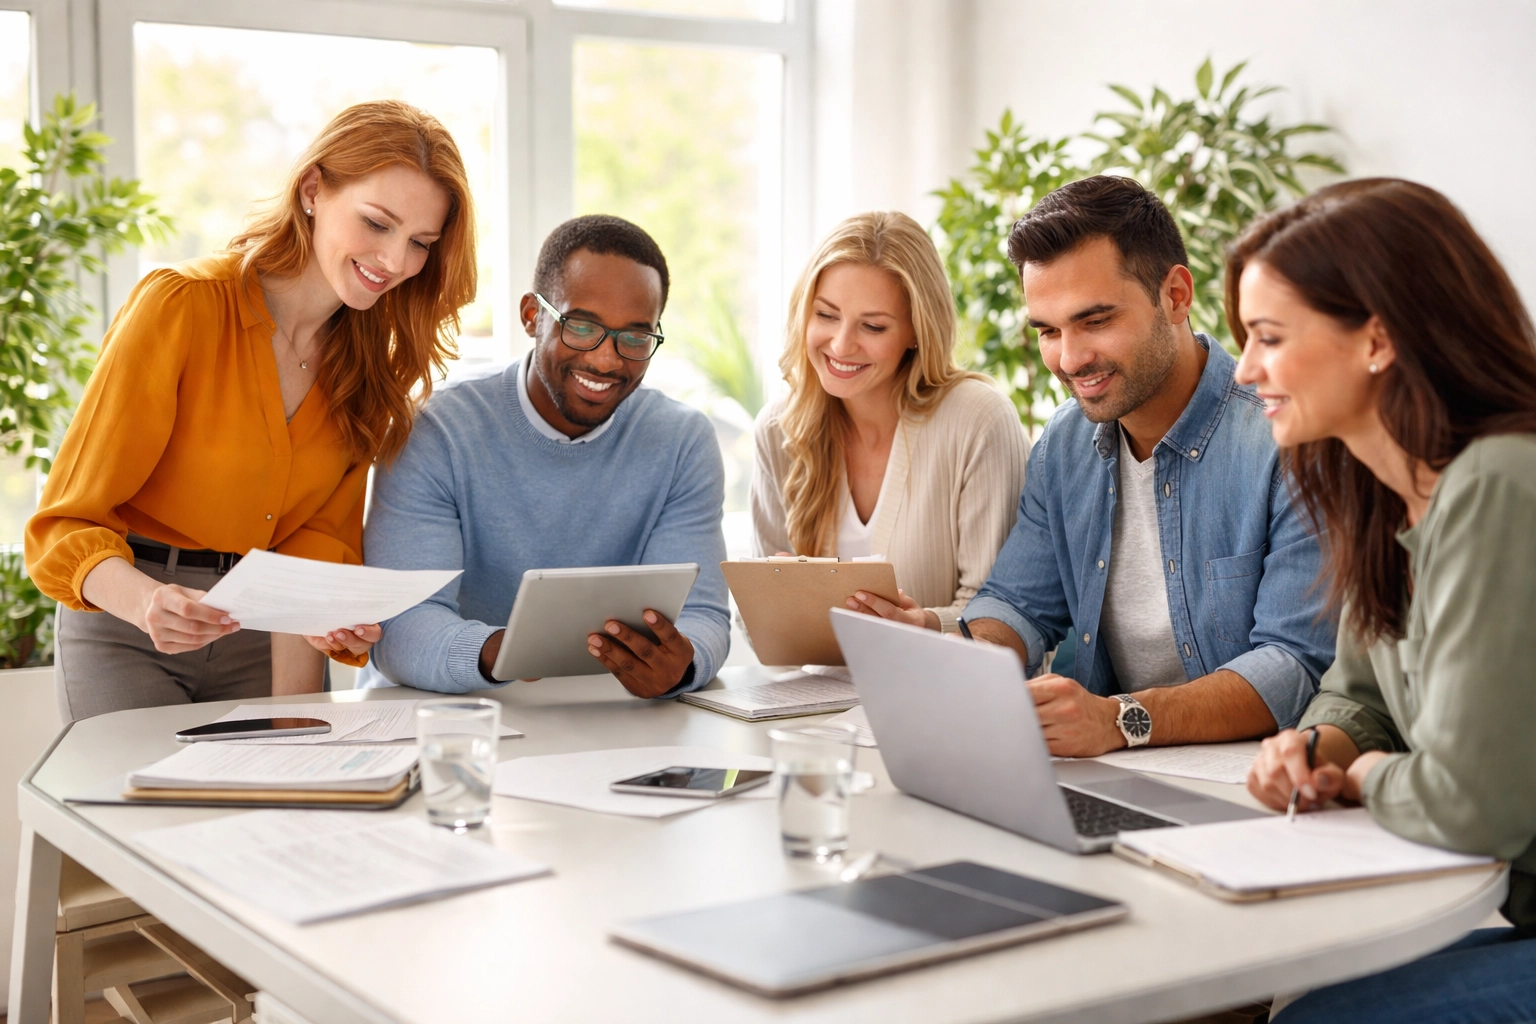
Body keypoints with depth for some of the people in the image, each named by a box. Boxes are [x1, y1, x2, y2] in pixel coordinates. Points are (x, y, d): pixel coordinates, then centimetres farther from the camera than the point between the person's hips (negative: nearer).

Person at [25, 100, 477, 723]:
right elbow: (68, 522, -15)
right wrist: (147, 601, -37)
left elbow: (322, 533, -3)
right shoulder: (180, 309, -16)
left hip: (265, 639, 4)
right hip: (126, 632, -4)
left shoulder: (371, 352, 1)